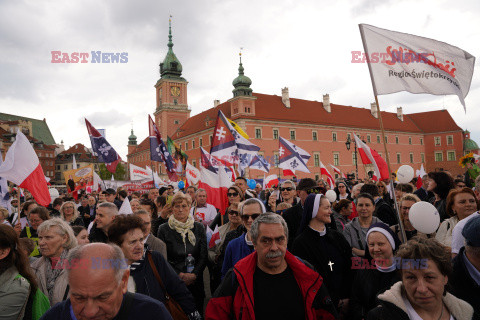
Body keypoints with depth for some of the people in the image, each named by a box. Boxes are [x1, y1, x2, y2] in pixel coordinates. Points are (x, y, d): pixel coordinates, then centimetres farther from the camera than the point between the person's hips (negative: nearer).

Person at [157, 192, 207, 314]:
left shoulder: (199, 228, 4)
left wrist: (194, 274, -10)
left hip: (195, 281, 2)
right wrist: (180, 275, -11)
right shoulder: (164, 229, 0)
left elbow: (203, 257, 3)